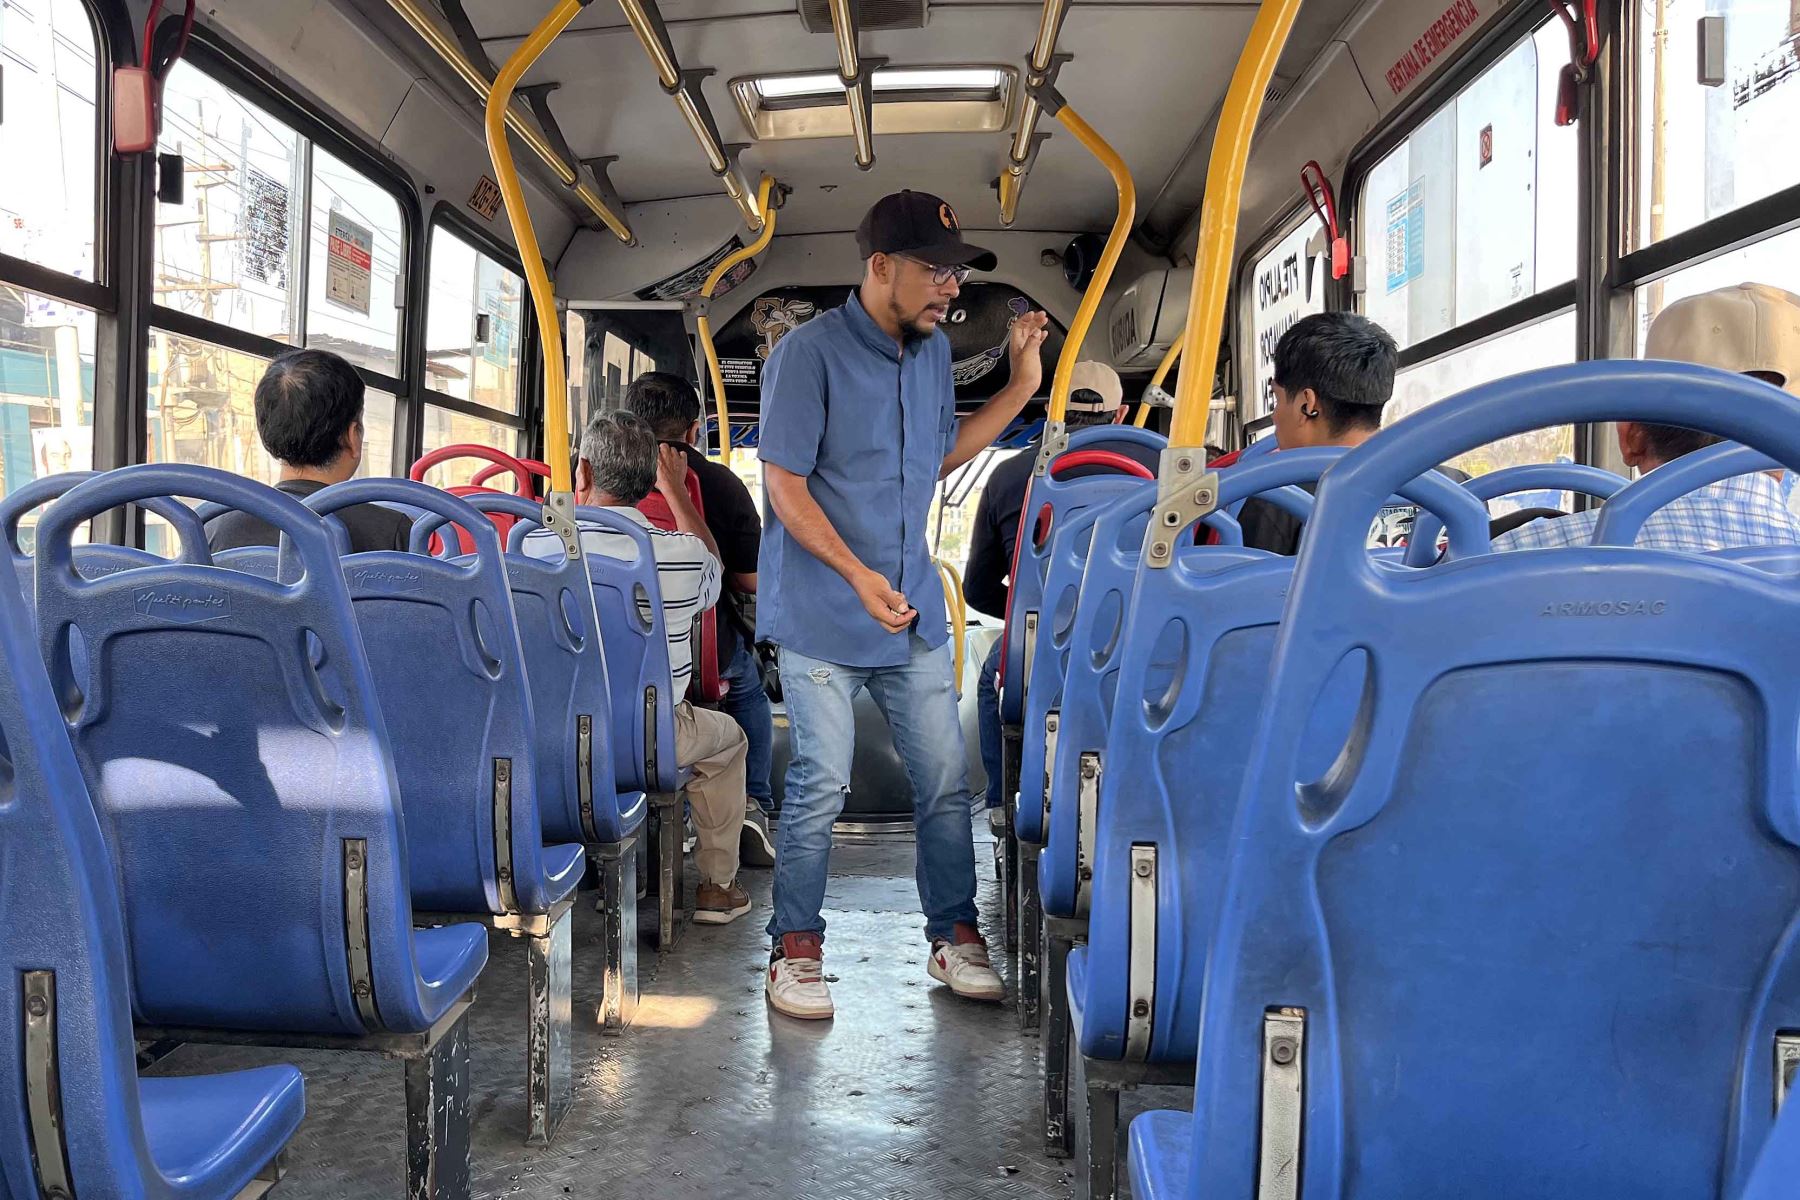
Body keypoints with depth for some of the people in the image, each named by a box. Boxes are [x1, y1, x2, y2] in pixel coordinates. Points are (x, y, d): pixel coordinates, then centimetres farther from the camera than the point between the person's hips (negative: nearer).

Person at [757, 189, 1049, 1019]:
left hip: (914, 609, 6)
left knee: (946, 780, 8)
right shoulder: (810, 352, -12)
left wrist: (1021, 386, 12)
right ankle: (796, 950, 16)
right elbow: (785, 486, -14)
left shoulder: (934, 350, 9)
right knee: (821, 785, 0)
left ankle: (954, 936, 24)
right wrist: (859, 576, -24)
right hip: (821, 615, -6)